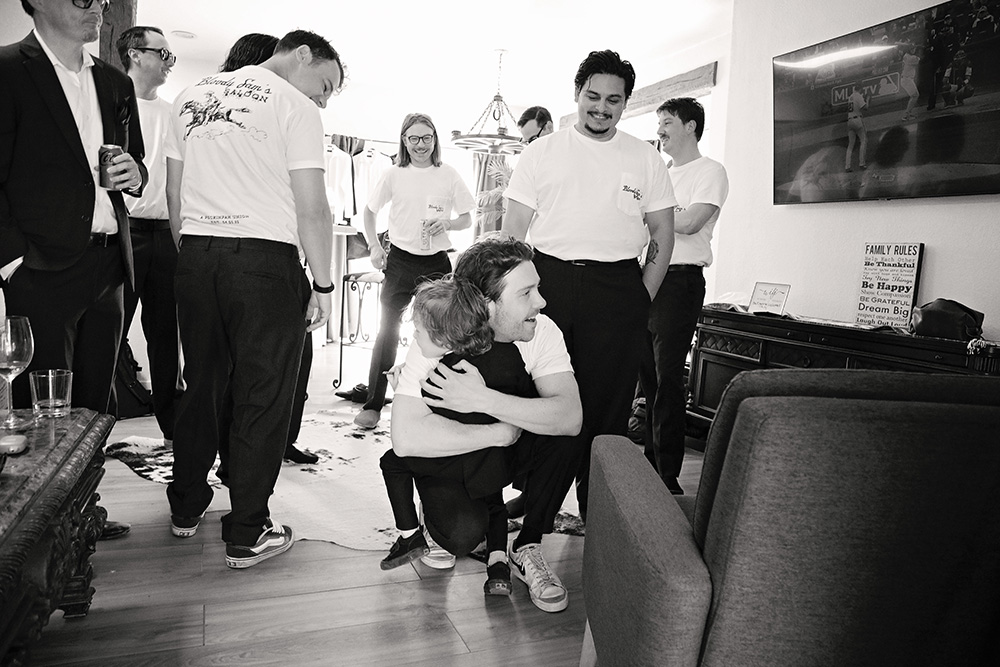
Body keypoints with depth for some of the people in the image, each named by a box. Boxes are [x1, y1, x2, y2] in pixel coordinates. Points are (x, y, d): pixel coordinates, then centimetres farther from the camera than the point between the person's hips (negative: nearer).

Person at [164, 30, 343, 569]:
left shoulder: (191, 97, 17)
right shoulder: (294, 107, -4)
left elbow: (174, 194, 17)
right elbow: (312, 210, -10)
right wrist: (323, 286, -5)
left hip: (197, 257, 6)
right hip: (266, 259, -6)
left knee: (202, 385, 17)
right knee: (262, 398, 1)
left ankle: (186, 508, 31)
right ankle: (246, 535, 8)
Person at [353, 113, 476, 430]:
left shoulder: (448, 175, 2)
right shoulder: (394, 175, 2)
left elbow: (467, 219, 7)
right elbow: (369, 211, 14)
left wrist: (447, 223, -14)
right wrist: (374, 246, 2)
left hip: (437, 262, 0)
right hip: (400, 261, 0)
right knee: (387, 330, -1)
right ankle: (373, 405, 5)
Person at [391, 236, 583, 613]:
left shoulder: (542, 331, -19)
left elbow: (571, 418, -33)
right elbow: (406, 438, -39)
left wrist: (482, 400, -41)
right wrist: (500, 432, -34)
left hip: (510, 447, 3)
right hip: (448, 453, -3)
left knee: (564, 444, -27)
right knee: (464, 531, -30)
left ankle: (526, 549, -4)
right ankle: (435, 522, 9)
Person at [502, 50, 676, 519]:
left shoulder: (645, 159, 11)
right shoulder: (541, 152, 10)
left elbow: (663, 235, 11)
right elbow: (512, 231, 7)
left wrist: (642, 301, 2)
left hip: (616, 286, 0)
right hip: (546, 280, 0)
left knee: (608, 401, 2)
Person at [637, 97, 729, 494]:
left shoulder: (710, 171, -1)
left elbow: (688, 223, -16)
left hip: (679, 280, -7)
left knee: (668, 378, -8)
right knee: (647, 375, 9)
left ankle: (668, 477, -2)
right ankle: (650, 462, 20)